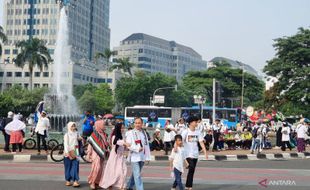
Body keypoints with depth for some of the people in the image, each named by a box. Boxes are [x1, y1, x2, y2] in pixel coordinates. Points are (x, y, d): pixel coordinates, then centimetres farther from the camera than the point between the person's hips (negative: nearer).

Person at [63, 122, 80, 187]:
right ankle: (68, 181, 17)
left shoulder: (76, 134, 8)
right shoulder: (67, 135, -4)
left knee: (75, 166, -7)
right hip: (68, 154, -3)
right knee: (68, 167, 5)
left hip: (75, 153, 3)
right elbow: (66, 145, -9)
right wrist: (68, 154, -15)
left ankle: (75, 181, -13)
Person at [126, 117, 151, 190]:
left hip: (142, 157, 5)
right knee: (137, 175, -9)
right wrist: (137, 148, -20)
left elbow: (147, 145, 11)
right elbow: (128, 145, -11)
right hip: (134, 157, -5)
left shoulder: (144, 133, 10)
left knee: (135, 174, 16)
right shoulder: (130, 133, -5)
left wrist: (148, 157, 9)